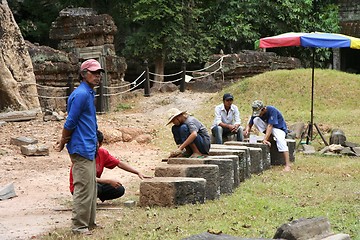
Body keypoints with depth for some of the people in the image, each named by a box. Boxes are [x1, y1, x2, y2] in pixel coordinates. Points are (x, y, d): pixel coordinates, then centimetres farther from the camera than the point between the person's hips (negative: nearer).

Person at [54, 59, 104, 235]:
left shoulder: (88, 93, 15)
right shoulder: (81, 94, -17)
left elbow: (71, 123, 18)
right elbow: (70, 122, -15)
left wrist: (63, 141, 11)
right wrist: (63, 143, -4)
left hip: (89, 148, 10)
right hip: (82, 149, -10)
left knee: (91, 187, 15)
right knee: (83, 188, -6)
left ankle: (89, 223, 24)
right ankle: (79, 226, 0)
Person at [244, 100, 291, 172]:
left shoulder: (271, 110, -27)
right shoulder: (256, 113, -10)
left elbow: (270, 126, -33)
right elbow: (249, 124, -4)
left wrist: (265, 139, -40)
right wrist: (247, 130, -29)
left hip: (279, 128, -6)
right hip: (266, 128, 6)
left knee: (280, 139, -38)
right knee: (256, 120, -19)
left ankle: (287, 165, -42)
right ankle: (269, 137, -8)